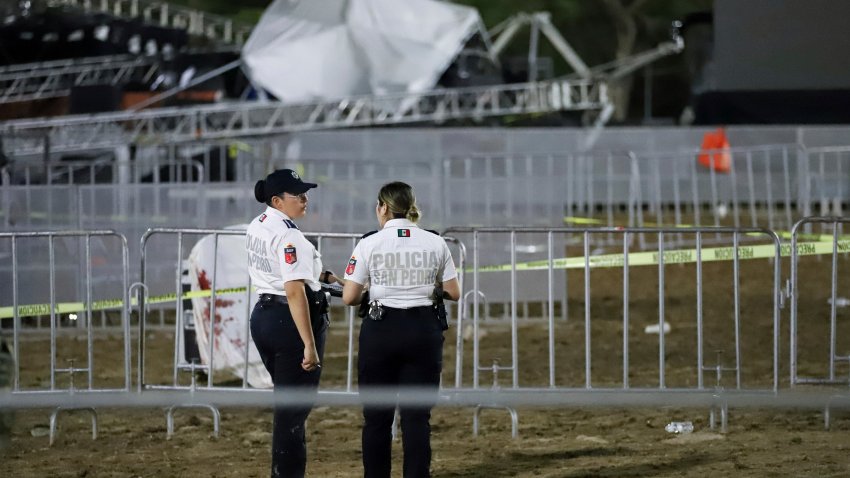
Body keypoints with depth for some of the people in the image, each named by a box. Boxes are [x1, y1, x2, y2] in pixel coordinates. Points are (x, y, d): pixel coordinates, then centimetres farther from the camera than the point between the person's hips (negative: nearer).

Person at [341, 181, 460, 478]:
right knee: (417, 417, 3)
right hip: (423, 331, 2)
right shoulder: (435, 243, 1)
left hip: (380, 331, -2)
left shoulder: (369, 244, -6)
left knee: (377, 417, 8)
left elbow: (349, 297, -6)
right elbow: (453, 293, 6)